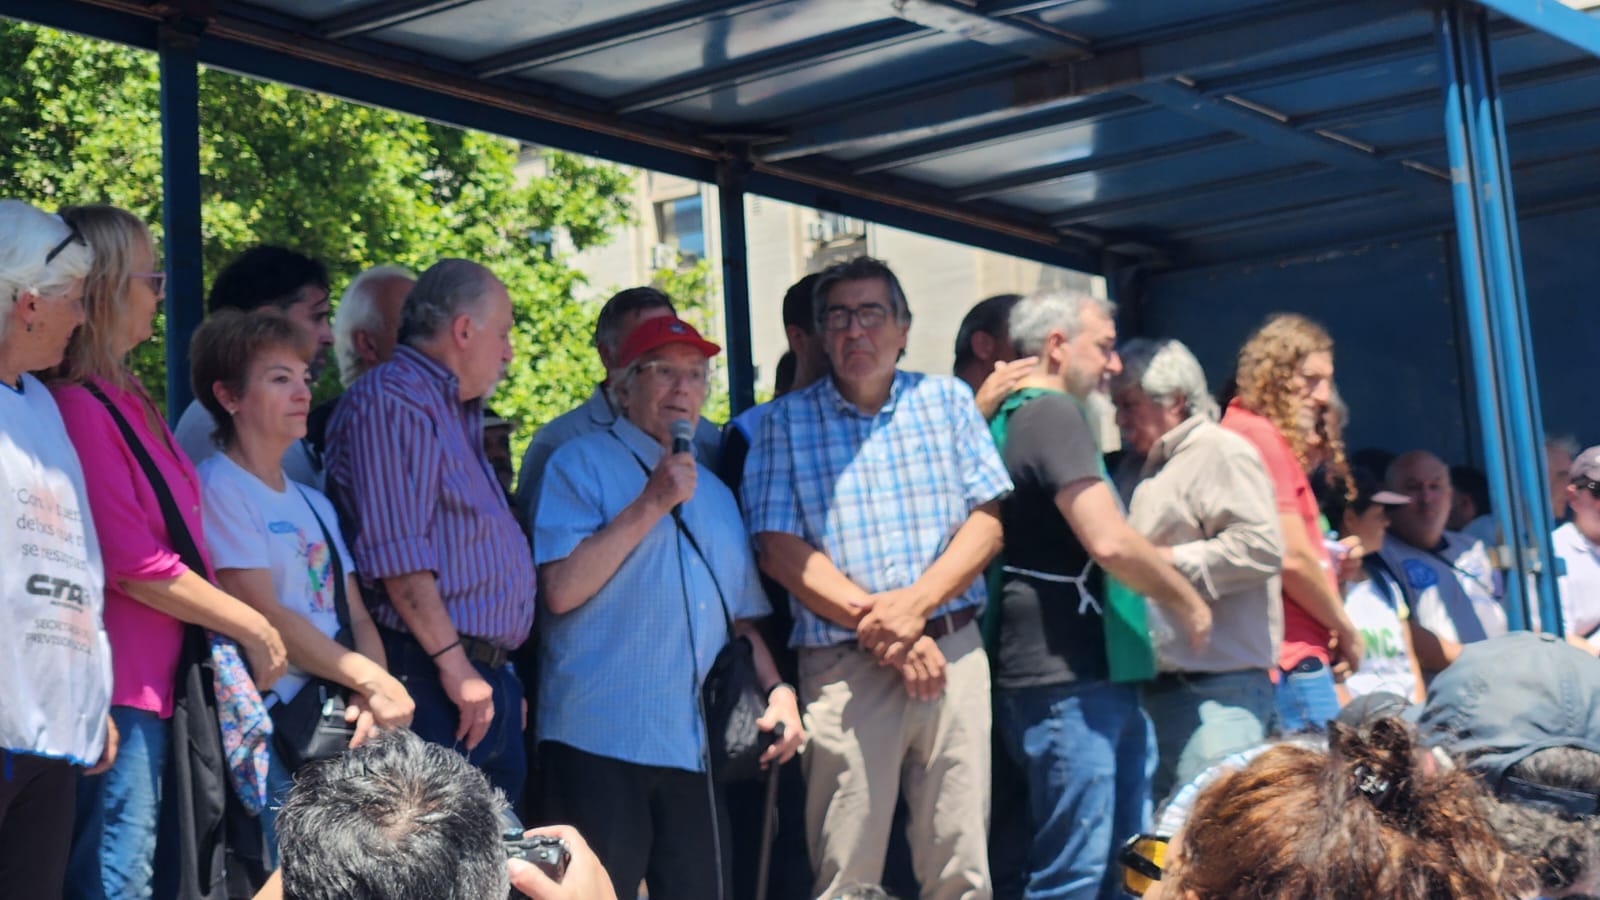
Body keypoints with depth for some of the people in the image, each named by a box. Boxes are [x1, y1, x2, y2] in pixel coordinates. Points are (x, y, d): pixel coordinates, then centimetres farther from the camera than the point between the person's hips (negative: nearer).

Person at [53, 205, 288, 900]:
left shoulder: (127, 400, 14)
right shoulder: (81, 407, -17)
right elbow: (136, 568, -19)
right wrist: (253, 627, -9)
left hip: (156, 682, 10)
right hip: (120, 689, -10)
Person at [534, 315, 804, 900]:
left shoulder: (715, 494, 21)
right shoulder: (581, 465, 1)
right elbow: (561, 591, -13)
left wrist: (777, 690, 7)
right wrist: (650, 504, -12)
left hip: (697, 746, 6)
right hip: (601, 740, -6)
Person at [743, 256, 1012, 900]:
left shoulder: (947, 402, 12)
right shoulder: (785, 423, 7)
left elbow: (987, 521, 4)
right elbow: (781, 550, -2)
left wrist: (916, 605, -12)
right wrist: (884, 630, -10)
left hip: (953, 651, 2)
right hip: (844, 669, -1)